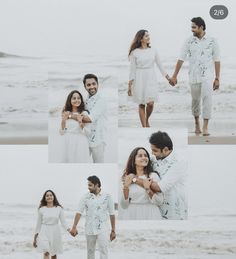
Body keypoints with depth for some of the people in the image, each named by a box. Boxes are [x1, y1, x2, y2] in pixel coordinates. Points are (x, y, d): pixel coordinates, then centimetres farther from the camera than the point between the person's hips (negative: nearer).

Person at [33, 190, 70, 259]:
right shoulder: (41, 209, 1)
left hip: (55, 233, 2)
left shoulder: (59, 209, 1)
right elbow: (39, 224, 8)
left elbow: (63, 222, -1)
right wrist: (35, 238, 10)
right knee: (46, 253, -17)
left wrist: (69, 229, -19)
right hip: (44, 232, -1)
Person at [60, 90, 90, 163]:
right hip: (67, 145, 3)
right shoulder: (65, 114, 8)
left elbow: (88, 133, -3)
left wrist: (81, 122, -17)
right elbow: (62, 133, 8)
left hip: (80, 145, -3)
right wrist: (63, 121, -5)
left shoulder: (84, 113, 0)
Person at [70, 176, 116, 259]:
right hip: (89, 230, 2)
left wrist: (113, 230, 3)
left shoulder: (107, 197, -2)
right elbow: (79, 212, -5)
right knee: (90, 251, 11)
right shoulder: (85, 197, 0)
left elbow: (112, 214, 2)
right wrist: (74, 227, -15)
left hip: (102, 230, -2)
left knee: (103, 251, -13)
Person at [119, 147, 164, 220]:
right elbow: (124, 205, 3)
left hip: (149, 214, -2)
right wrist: (126, 187, -9)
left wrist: (148, 189, -18)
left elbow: (159, 201, -5)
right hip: (131, 215, 2)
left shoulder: (153, 175, 0)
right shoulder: (127, 178, 7)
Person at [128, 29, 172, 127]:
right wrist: (129, 85, -3)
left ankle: (147, 120, 20)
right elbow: (132, 69, 0)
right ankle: (144, 127, 8)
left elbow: (159, 65, 13)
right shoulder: (135, 52, -3)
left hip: (151, 79, 2)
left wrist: (168, 78, 15)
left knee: (150, 103, -9)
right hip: (139, 80, -2)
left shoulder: (153, 51, 6)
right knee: (141, 105, 1)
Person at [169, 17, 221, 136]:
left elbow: (217, 61, 1)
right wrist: (174, 76, 2)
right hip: (194, 77, 2)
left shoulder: (212, 41, -3)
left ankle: (205, 127, -15)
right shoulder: (189, 41, 0)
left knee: (207, 99, -16)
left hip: (207, 77, -2)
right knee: (195, 100, 12)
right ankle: (197, 123, 34)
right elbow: (181, 59, 3)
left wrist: (217, 78, -1)